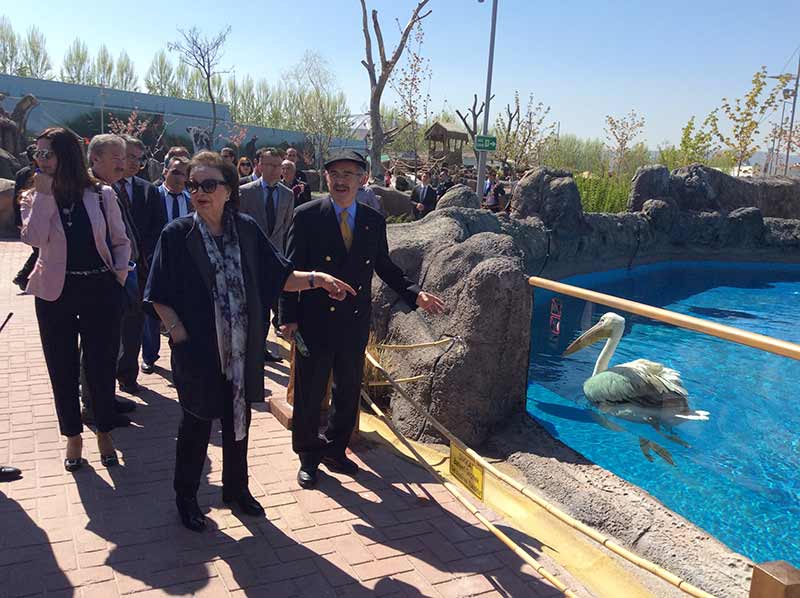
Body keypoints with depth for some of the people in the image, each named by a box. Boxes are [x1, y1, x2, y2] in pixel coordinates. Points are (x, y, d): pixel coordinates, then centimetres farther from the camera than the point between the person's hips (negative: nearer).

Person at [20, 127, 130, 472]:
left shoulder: (101, 195, -1)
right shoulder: (34, 197, 2)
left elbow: (120, 241, 7)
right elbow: (34, 238, -17)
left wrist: (120, 275, -6)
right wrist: (45, 194, -15)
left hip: (101, 291, -1)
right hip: (55, 292, 1)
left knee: (102, 366, 6)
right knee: (62, 369, 9)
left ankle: (104, 432, 26)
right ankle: (72, 436, 26)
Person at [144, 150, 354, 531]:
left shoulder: (247, 230, -2)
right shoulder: (176, 235, -11)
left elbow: (279, 278, -1)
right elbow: (161, 298, -8)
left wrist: (315, 278, -15)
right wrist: (180, 335, -18)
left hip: (242, 349, 3)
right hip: (198, 351, -3)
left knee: (238, 419, 17)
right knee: (197, 424, 11)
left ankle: (236, 487, 39)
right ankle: (186, 497, 33)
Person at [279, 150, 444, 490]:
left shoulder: (374, 221, 3)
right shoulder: (307, 216, -7)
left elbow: (384, 267, 11)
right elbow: (291, 269, -6)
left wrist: (414, 294, -2)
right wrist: (289, 317, -11)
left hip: (355, 322, 4)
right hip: (315, 321, -3)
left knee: (349, 392, 15)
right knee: (309, 394, 9)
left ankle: (334, 450, 35)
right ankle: (309, 457, 28)